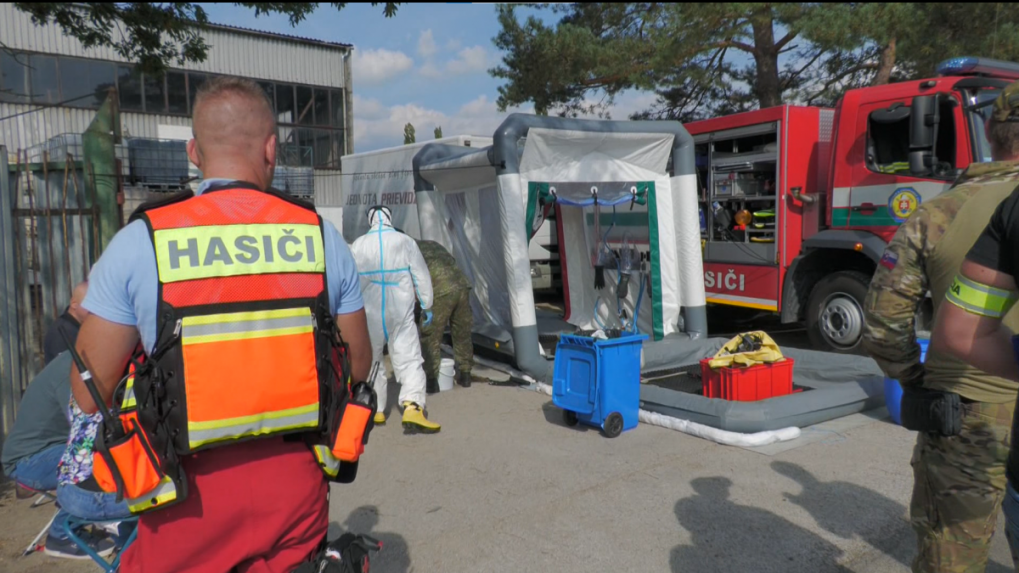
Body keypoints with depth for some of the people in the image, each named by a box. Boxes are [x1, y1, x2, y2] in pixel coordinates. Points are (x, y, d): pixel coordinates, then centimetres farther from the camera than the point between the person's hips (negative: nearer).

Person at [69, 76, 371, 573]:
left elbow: (90, 394, -4)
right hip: (297, 480, 2)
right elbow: (357, 367, 5)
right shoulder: (322, 235, -4)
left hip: (195, 490, -1)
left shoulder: (138, 242, -9)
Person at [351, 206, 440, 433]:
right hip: (401, 313, -1)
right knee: (409, 359, -2)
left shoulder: (358, 245, 0)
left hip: (369, 313, 1)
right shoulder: (405, 242, -3)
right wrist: (427, 305, 10)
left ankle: (376, 410, 21)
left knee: (371, 360, 16)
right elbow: (421, 276, 1)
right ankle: (412, 408, -18)